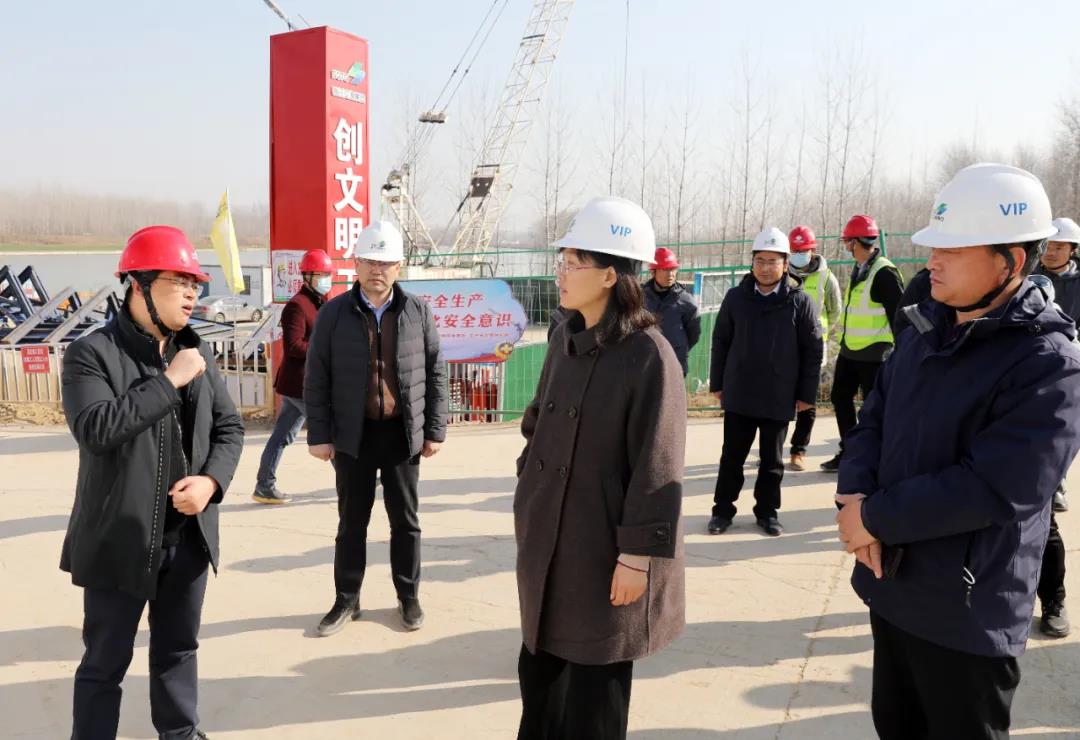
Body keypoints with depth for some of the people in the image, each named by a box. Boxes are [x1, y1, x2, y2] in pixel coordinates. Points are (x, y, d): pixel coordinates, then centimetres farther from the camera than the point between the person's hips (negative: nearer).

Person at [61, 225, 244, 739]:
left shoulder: (196, 353, 5)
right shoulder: (91, 354, -11)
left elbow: (229, 426, 8)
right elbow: (95, 429, -26)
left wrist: (212, 479, -9)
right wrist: (169, 380, -24)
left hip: (188, 535, 6)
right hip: (121, 538, -5)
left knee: (179, 648, 21)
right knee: (106, 661, 9)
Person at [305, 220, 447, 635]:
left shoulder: (418, 312, 0)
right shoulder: (334, 313, -2)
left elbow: (436, 374, 4)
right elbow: (316, 379, -1)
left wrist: (435, 430, 1)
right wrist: (319, 434, -5)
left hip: (402, 434, 1)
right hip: (353, 435, 0)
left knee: (405, 520, 11)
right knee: (352, 521, 11)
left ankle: (409, 597, 27)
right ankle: (346, 600, 26)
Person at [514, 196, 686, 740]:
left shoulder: (648, 355, -18)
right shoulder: (565, 336, 3)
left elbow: (657, 467, -18)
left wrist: (637, 555, -16)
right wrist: (528, 492, 15)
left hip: (602, 545, -7)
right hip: (547, 537, 7)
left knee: (595, 675, 11)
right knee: (538, 662, 21)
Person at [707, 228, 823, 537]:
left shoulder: (800, 301, -5)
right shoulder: (736, 297, 0)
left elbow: (813, 350, -2)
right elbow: (720, 342, 6)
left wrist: (807, 393, -3)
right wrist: (717, 383, 5)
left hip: (779, 398, -1)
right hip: (738, 395, 1)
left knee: (772, 460, 12)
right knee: (732, 456, 10)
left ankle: (767, 511, 26)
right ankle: (723, 509, 21)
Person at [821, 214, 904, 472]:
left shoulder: (884, 272, -17)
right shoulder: (859, 270, 11)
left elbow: (899, 315, -17)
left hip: (874, 354, -9)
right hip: (850, 350, 9)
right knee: (840, 397, 14)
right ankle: (848, 453, 25)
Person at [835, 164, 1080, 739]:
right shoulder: (926, 329, 5)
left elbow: (990, 490, -27)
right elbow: (873, 421, 5)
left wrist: (874, 518, -19)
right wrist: (854, 495, -14)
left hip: (967, 615, -7)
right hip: (891, 585, 7)